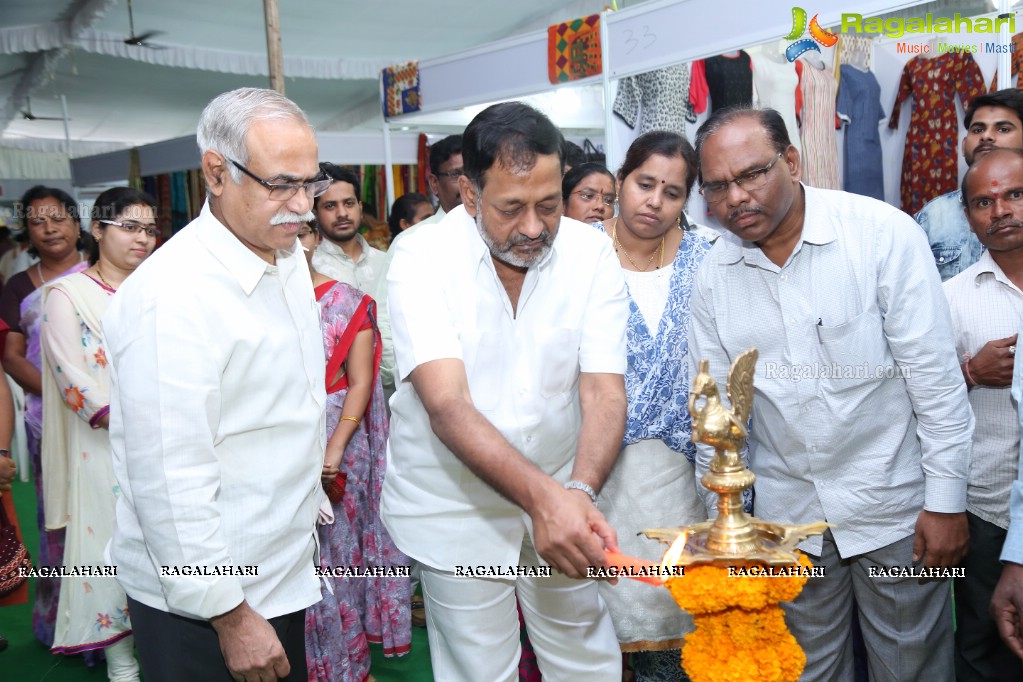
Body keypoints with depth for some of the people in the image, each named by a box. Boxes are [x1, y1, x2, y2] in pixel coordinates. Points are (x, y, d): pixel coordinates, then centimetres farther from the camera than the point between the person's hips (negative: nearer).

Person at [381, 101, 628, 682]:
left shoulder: (591, 253, -10)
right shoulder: (422, 257, -18)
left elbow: (604, 391, -16)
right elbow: (448, 407, -29)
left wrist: (579, 492, -35)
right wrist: (542, 495, -42)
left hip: (563, 491, 3)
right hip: (456, 503, -2)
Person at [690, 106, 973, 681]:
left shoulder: (884, 234, -15)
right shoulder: (715, 273, -3)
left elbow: (935, 375, -12)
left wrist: (947, 501, -10)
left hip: (894, 504, -3)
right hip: (788, 510, 4)